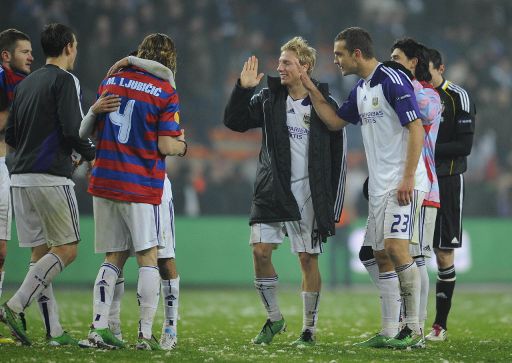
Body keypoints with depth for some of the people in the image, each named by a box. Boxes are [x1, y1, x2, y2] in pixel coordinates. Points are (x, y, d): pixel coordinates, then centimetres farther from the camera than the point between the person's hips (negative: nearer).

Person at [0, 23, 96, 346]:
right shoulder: (64, 80, -6)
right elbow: (72, 130, -15)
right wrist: (92, 153, 2)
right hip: (50, 177, -8)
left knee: (41, 252, 7)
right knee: (67, 249, -3)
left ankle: (54, 331, 5)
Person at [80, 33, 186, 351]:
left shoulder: (110, 82, 9)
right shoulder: (166, 93, -7)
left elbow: (90, 130, 16)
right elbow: (165, 146, -10)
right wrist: (182, 145, 10)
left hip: (103, 182, 5)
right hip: (141, 186, -5)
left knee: (114, 258, 11)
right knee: (148, 258, 1)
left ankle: (99, 327, 3)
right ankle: (146, 334, -3)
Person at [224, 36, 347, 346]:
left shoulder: (326, 105, -3)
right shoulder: (269, 99, 5)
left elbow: (339, 158, -1)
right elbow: (235, 121, 8)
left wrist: (333, 205, -3)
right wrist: (243, 89, -7)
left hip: (309, 196, -2)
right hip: (272, 191, 3)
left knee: (308, 259, 2)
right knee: (260, 251, -7)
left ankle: (310, 329, 12)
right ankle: (274, 318, 10)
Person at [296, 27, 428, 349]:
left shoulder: (392, 80, -12)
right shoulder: (360, 90, 15)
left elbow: (416, 128, -16)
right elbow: (335, 121, 28)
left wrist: (408, 177, -21)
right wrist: (312, 89, 18)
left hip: (403, 183, -9)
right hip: (379, 186, 9)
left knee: (397, 247, -17)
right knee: (380, 254, 6)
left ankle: (415, 331, -12)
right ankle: (391, 332, 10)